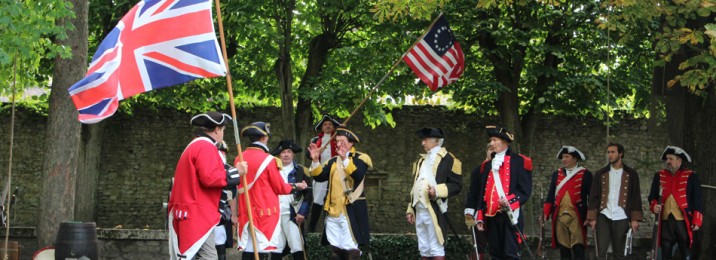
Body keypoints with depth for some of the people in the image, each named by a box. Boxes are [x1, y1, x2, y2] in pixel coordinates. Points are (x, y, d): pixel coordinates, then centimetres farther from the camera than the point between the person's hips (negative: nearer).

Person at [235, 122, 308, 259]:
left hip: (246, 212, 6)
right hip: (265, 212, -6)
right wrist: (296, 186, 12)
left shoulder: (240, 159, 4)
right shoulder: (268, 160, -12)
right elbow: (280, 188, -5)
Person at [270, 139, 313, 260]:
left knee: (297, 248, -11)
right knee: (276, 249, 7)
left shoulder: (301, 171, 5)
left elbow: (308, 194, 1)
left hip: (292, 215, -3)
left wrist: (302, 213, -8)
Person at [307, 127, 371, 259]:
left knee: (351, 249, -10)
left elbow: (358, 175, -22)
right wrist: (315, 160, -9)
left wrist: (344, 159, -30)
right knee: (335, 249, 10)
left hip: (351, 211, -6)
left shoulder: (361, 158, -2)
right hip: (333, 211, 6)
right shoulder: (333, 161, 15)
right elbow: (319, 177, 4)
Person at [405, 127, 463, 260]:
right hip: (419, 211, 8)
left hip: (435, 211, -8)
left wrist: (438, 191, -23)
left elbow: (456, 185, -8)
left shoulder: (448, 159, -2)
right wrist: (410, 209, 20)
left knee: (436, 248, -9)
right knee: (423, 249, 10)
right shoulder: (421, 161, 21)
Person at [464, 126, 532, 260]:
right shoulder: (486, 165, 17)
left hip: (510, 216, -6)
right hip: (491, 217, 6)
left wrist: (510, 201, -21)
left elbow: (525, 190, -5)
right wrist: (479, 217, 10)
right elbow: (478, 192, 17)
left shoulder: (519, 162, 1)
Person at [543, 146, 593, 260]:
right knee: (563, 247, 6)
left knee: (578, 247, -9)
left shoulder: (585, 174, 2)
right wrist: (546, 213, 5)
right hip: (559, 215, 4)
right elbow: (551, 195, 13)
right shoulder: (556, 174, 14)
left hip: (577, 216, -4)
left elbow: (591, 196, 0)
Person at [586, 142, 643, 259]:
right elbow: (594, 196, 7)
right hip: (604, 217, 1)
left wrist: (635, 219, -3)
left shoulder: (631, 174, 5)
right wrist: (592, 218, -1)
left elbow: (636, 197, 4)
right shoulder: (600, 174, 9)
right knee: (601, 250, -7)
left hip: (621, 218, -1)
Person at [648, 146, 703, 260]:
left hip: (683, 221, -4)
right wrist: (654, 205, -6)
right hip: (665, 221, 4)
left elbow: (698, 200, -1)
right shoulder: (659, 176, 11)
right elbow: (652, 196, 16)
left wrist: (697, 221, -7)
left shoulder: (691, 176, 0)